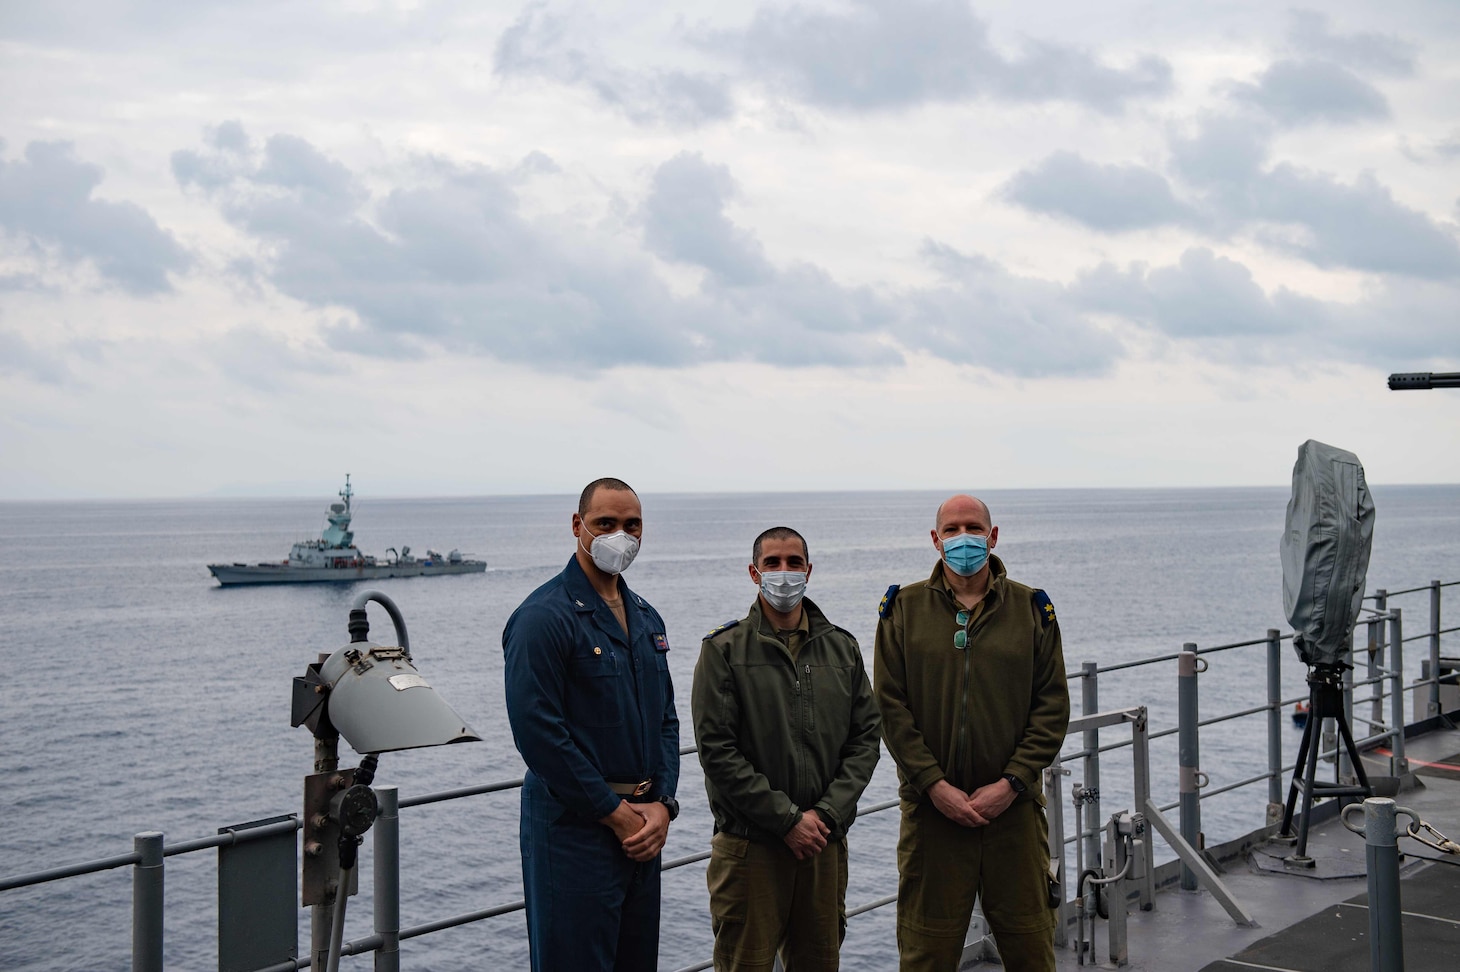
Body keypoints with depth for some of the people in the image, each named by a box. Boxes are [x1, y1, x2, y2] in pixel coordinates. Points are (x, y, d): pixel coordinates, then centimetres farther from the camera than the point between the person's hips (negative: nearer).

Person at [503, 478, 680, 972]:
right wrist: (615, 813, -14)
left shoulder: (647, 618, 14)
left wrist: (662, 804, 0)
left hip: (643, 828, 8)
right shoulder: (543, 616, -12)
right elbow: (537, 732, -18)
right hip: (575, 829, -8)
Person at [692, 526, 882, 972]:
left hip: (825, 842, 4)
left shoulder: (842, 648, 9)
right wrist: (787, 819, -13)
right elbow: (717, 750, -10)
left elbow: (865, 738, 7)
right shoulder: (724, 649, -3)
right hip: (750, 846, -4)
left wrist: (827, 813, -7)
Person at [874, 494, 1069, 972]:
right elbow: (892, 707, -2)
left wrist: (1012, 782, -9)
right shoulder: (903, 609, 3)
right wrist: (935, 785, -11)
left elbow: (1052, 707, 1)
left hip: (1014, 805, 1)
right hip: (931, 807, -1)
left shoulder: (1031, 609, 5)